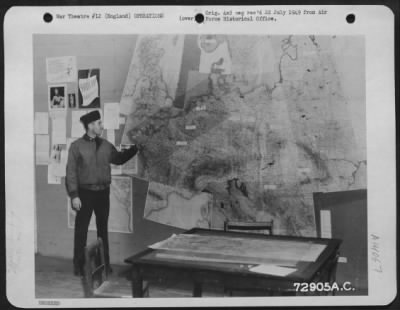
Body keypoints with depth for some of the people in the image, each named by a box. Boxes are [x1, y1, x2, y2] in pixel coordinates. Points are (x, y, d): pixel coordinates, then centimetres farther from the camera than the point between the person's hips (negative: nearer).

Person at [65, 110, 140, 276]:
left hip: (103, 193, 4)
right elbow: (71, 172, -7)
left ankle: (104, 263, 21)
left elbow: (119, 159, 23)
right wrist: (74, 195, -12)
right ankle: (79, 265, 12)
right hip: (85, 193, -4)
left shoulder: (105, 145, 8)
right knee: (81, 229, 1)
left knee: (103, 228, 11)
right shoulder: (77, 146, -5)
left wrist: (135, 148, 13)